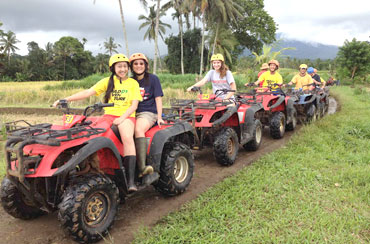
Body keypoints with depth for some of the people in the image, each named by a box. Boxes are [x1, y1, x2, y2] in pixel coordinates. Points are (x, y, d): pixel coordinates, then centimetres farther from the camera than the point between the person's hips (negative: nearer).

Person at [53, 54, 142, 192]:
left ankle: (131, 180, -38)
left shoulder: (133, 83, 10)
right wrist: (66, 99, -4)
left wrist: (121, 118, -15)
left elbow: (134, 105, 0)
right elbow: (88, 93, 6)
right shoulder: (107, 81, 14)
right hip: (109, 115, 3)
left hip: (126, 116, -2)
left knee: (127, 137, -35)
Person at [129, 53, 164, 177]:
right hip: (132, 113, 4)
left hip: (148, 112, -4)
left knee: (138, 130, -36)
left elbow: (158, 98, 5)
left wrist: (159, 117, -5)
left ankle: (142, 166, -44)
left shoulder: (153, 78, 9)